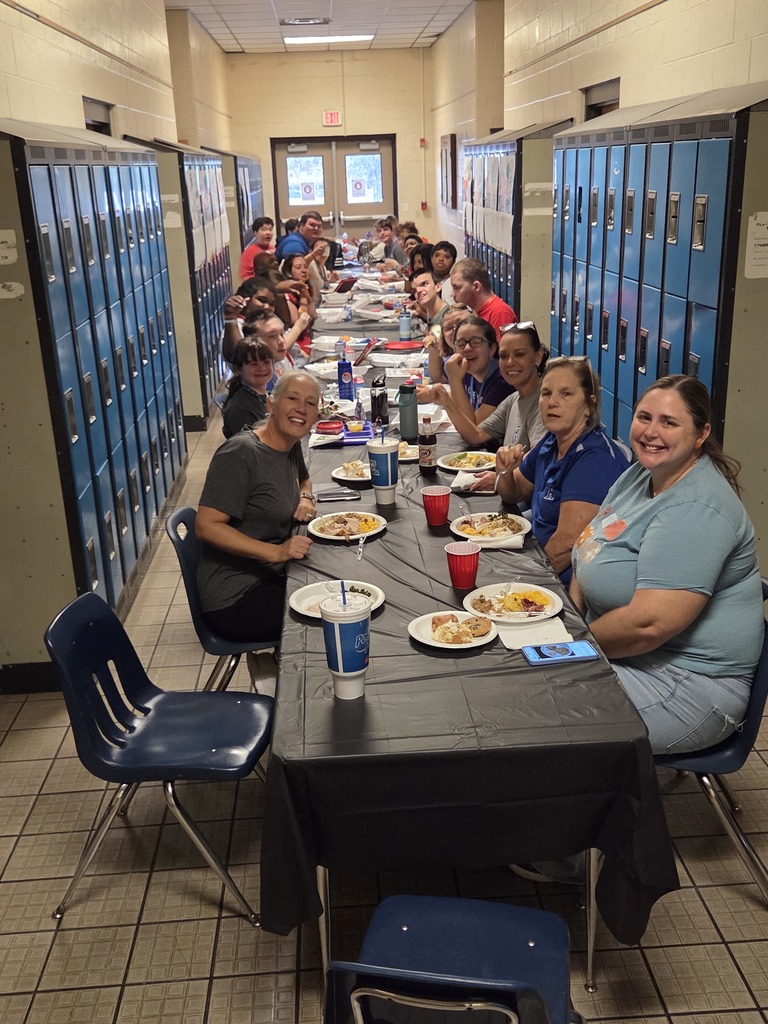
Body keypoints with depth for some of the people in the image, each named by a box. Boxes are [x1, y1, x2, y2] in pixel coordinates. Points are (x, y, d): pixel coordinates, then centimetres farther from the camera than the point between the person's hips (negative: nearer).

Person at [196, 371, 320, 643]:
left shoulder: (291, 444, 6)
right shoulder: (240, 454, -19)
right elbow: (206, 527, -23)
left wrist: (306, 498, 5)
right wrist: (275, 552, -30)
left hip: (272, 577, 9)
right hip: (236, 597, -9)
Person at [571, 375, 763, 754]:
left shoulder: (695, 510, -25)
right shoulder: (640, 474, 6)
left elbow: (649, 624, -31)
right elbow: (592, 548, 12)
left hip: (691, 684, -9)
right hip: (623, 651, 10)